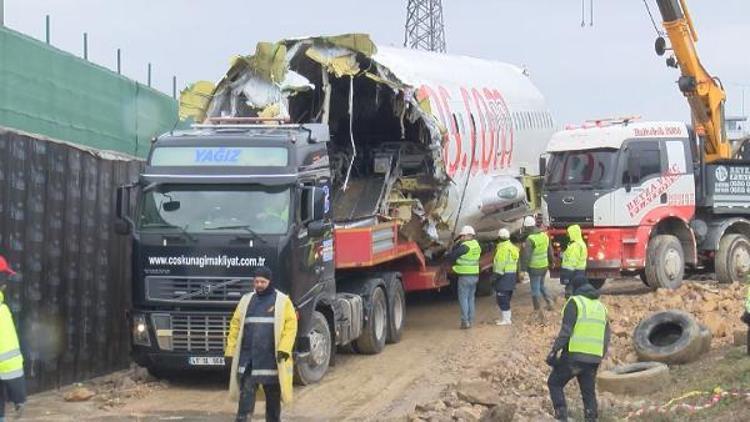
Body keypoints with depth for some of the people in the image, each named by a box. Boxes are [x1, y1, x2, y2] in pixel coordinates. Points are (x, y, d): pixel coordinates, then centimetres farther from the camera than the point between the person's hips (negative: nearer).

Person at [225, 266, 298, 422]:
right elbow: (235, 326, 9)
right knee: (246, 392, -6)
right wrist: (230, 351, 2)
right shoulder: (246, 300, 11)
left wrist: (284, 349, -19)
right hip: (247, 357, 2)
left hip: (271, 358, -2)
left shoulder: (282, 301, 1)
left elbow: (290, 326, -7)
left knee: (273, 394, 10)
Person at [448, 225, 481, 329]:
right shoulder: (476, 245, 8)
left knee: (463, 298, -3)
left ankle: (465, 321, -6)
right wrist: (458, 244, 3)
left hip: (465, 276, -8)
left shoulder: (465, 246, -17)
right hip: (475, 275, 8)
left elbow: (451, 256, -13)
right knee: (470, 298, 15)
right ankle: (471, 320, 17)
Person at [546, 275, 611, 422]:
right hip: (594, 358, 6)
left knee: (555, 383, 9)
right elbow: (606, 337, 17)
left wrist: (554, 350, -13)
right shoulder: (601, 306, 18)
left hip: (574, 355, -5)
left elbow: (566, 329, -14)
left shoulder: (575, 302, -3)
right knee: (589, 392, 13)